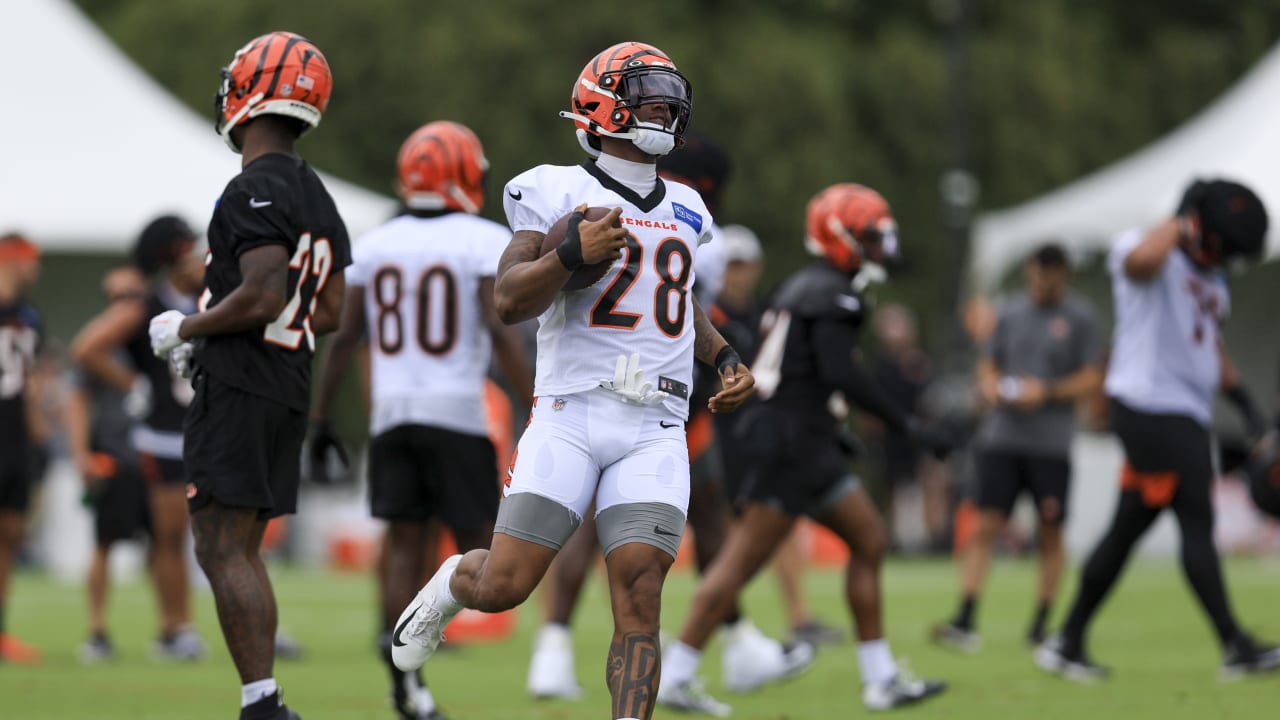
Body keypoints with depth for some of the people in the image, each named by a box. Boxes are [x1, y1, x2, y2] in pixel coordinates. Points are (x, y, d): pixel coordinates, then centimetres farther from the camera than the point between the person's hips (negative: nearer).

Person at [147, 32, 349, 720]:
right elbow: (329, 313, 17)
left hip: (237, 387, -9)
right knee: (240, 549, 13)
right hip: (289, 386, 9)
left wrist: (189, 330, -8)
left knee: (222, 549, -9)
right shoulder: (317, 199, 15)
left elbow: (263, 298, -24)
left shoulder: (255, 191, -15)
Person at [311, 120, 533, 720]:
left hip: (391, 416, 4)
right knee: (475, 543, 5)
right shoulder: (485, 242, -5)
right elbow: (499, 331, -14)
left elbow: (344, 338, 9)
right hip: (456, 411, -4)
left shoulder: (373, 247, 8)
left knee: (407, 542, 7)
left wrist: (321, 418, 16)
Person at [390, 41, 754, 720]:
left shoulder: (683, 209, 20)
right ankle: (453, 581, 29)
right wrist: (572, 253, -22)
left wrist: (725, 358, 19)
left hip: (654, 428, 4)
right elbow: (509, 300, -7)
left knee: (638, 593, -12)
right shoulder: (560, 192, 1)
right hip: (571, 414, -4)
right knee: (504, 586, -7)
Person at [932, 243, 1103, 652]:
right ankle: (965, 621, -12)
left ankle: (1040, 625, 12)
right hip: (1002, 436, 2)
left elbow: (1092, 381, -2)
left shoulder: (1080, 319, 1)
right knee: (987, 525, -7)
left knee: (1051, 533, 3)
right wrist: (989, 386, -1)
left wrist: (1046, 392, -14)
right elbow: (989, 363, 21)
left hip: (1051, 444, -2)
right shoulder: (1012, 314, 11)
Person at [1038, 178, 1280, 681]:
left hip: (1187, 416, 9)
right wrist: (1181, 221, -19)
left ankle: (1068, 644, 18)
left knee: (1128, 530, 11)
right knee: (1197, 521, -10)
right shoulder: (1138, 249, -9)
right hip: (1151, 407, -9)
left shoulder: (1211, 280, 19)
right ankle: (1235, 647, -10)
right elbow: (1143, 258, -35)